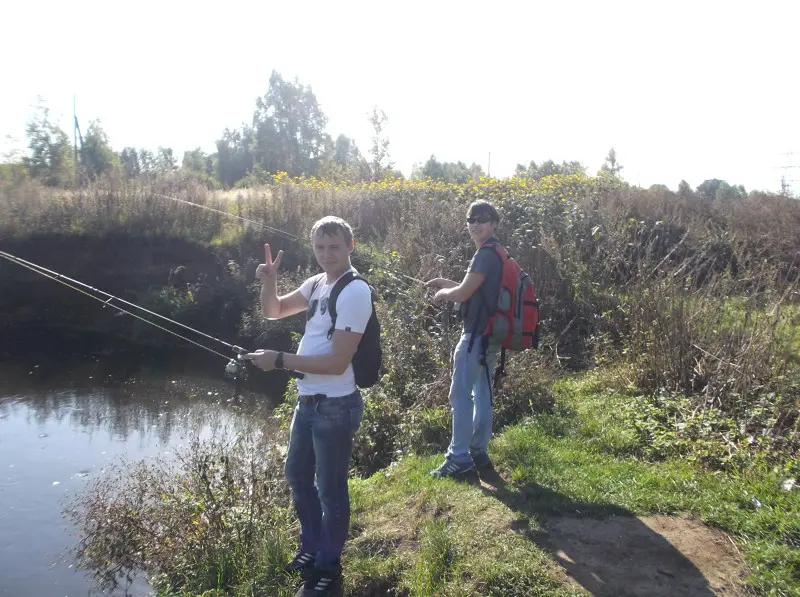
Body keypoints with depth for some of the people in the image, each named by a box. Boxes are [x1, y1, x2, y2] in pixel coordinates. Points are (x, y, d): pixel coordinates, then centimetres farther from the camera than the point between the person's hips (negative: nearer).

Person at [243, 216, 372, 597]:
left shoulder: (355, 292, -20)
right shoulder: (316, 284, 6)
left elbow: (337, 362, -24)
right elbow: (273, 312, 15)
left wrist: (280, 360, -20)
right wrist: (269, 281, -5)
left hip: (335, 407, -9)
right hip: (307, 401, 9)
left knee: (331, 490, 6)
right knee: (297, 476, 23)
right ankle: (312, 549, 44)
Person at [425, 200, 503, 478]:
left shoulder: (486, 254, -18)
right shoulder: (494, 253, 15)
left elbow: (463, 294, -19)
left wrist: (442, 294, 1)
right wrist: (446, 282, 15)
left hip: (477, 334, -10)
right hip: (489, 333, 11)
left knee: (460, 395, -4)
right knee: (482, 394, 13)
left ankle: (459, 457, 2)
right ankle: (479, 453, 22)